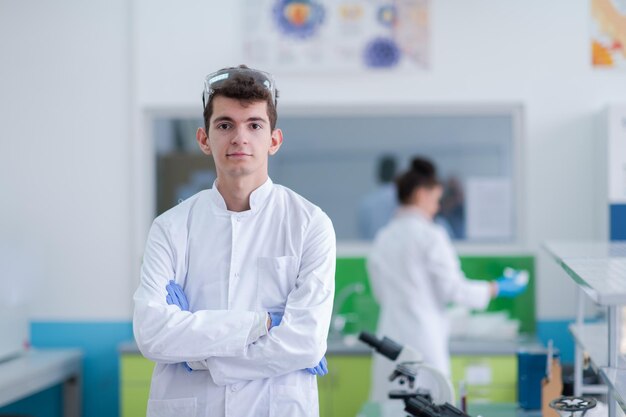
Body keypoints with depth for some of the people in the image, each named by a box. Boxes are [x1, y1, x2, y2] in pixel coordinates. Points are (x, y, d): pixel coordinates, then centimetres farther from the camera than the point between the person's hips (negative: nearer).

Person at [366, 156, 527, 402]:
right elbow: (453, 288, -9)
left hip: (391, 334, 6)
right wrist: (497, 289, 4)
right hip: (424, 338, -6)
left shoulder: (383, 238, 8)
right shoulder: (430, 235, -10)